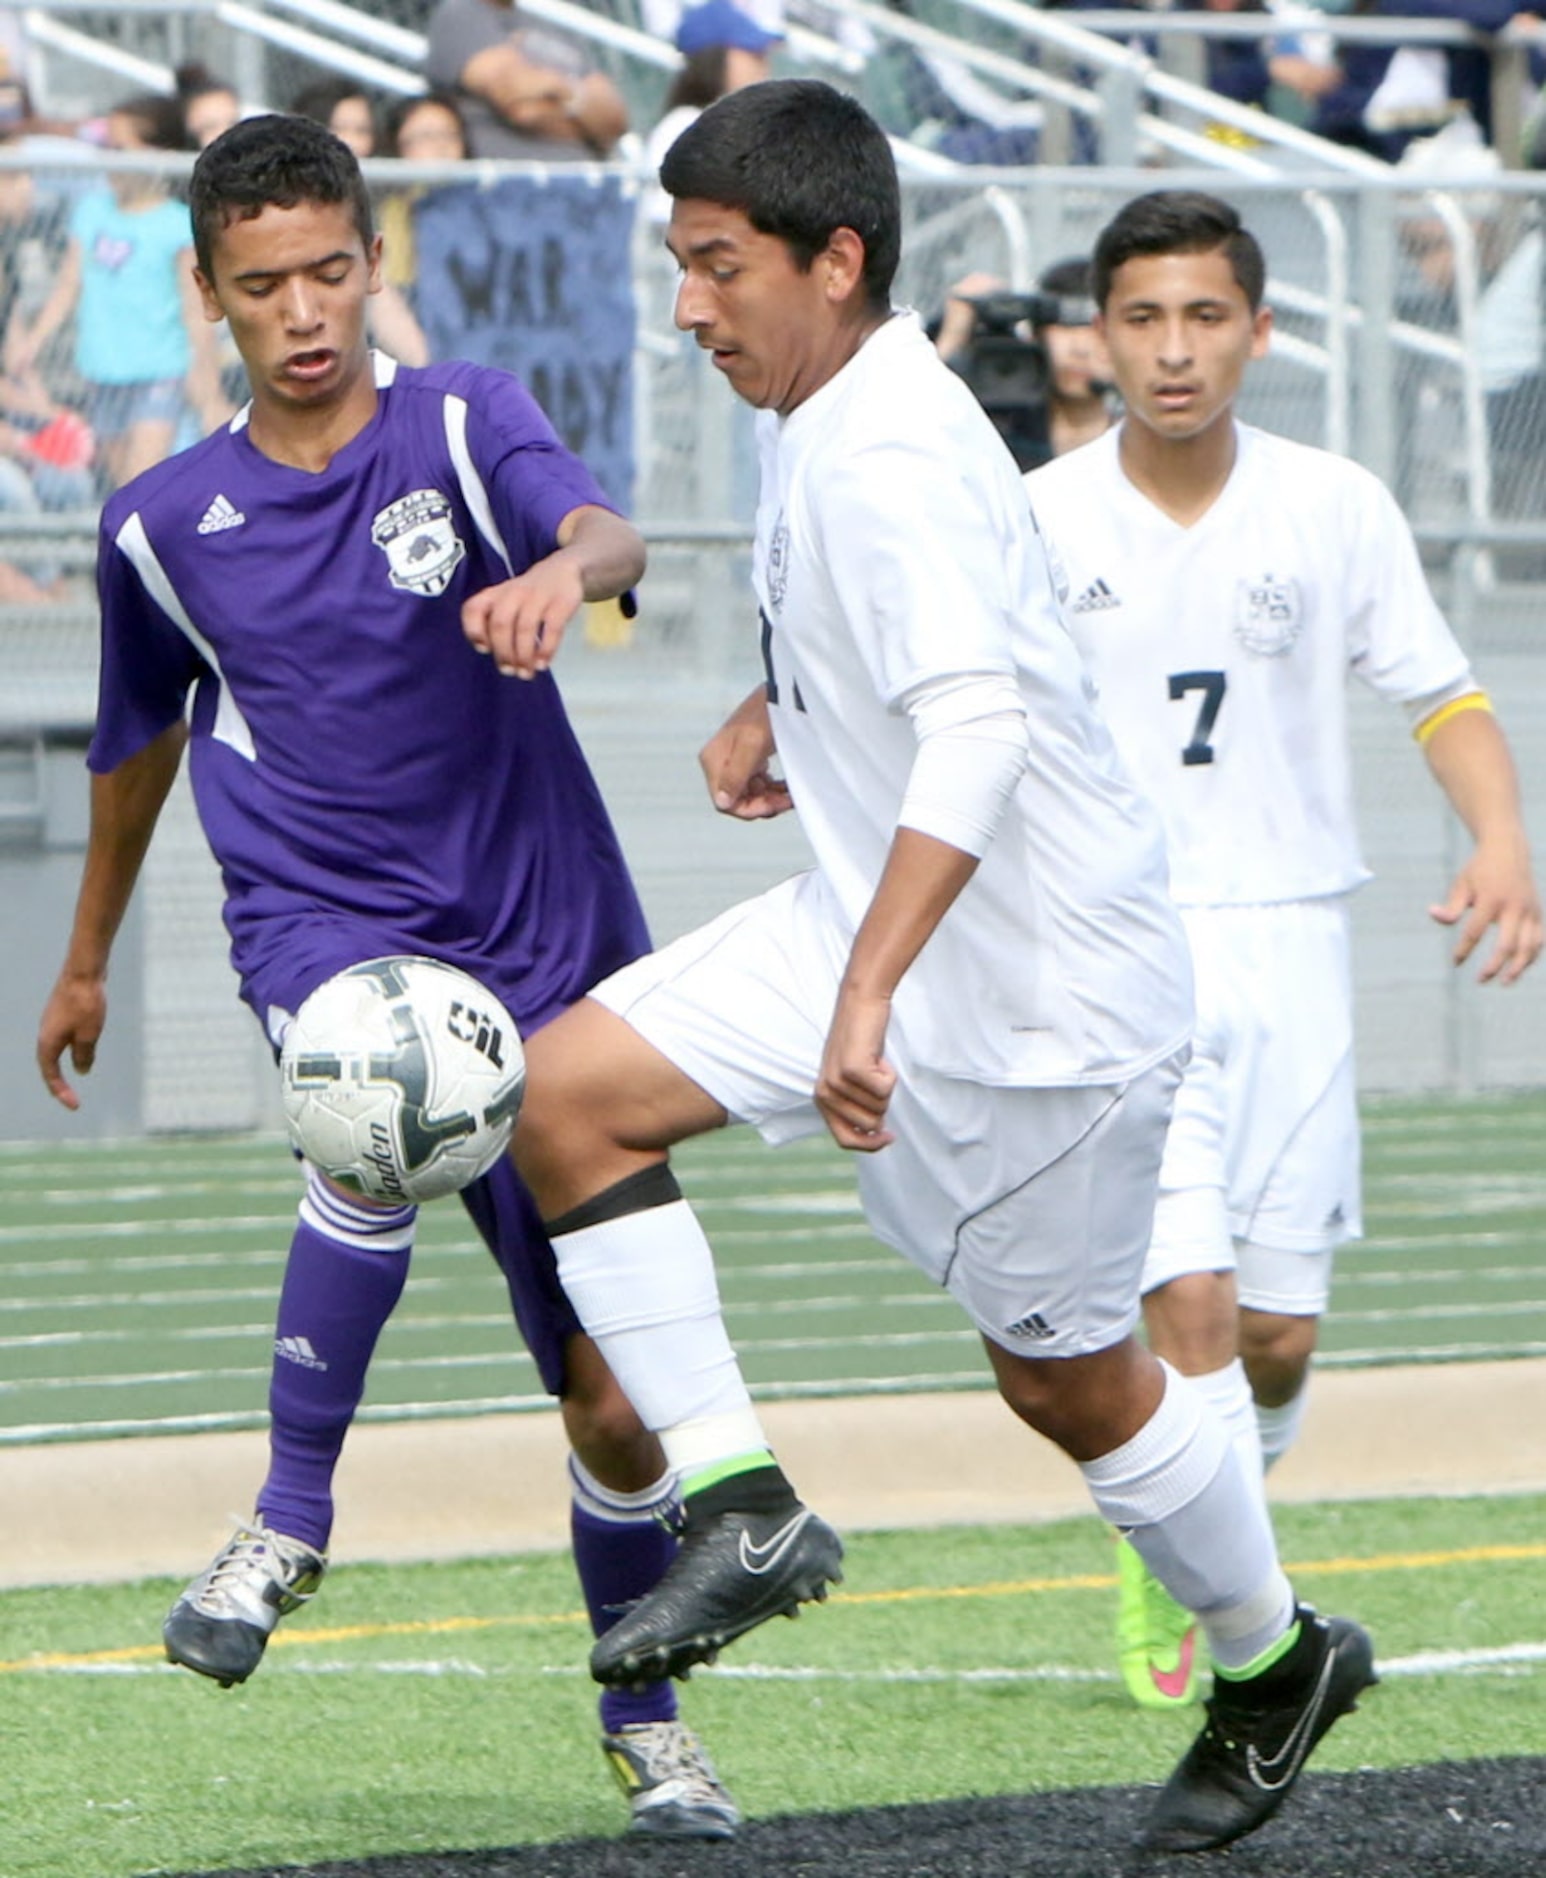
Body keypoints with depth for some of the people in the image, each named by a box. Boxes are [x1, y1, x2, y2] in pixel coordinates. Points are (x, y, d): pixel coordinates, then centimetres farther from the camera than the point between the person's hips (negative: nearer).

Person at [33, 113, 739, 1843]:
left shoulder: (463, 426, -2)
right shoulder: (164, 523, 6)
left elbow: (605, 533, -22)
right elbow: (140, 738, 23)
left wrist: (567, 568, -47)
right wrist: (87, 957, 34)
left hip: (538, 941, 0)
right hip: (316, 917, 0)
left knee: (612, 1401, 1)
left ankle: (643, 1717, 26)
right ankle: (291, 1516, -22)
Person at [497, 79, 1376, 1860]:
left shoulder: (891, 457, -26)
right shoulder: (815, 418, 4)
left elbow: (976, 728, -39)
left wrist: (866, 995, -47)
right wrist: (774, 709, 7)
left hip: (1042, 978, -9)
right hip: (868, 921, 9)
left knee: (1065, 1375, 5)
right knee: (571, 1090, -6)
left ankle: (1274, 1661, 30)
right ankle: (739, 1510, -4)